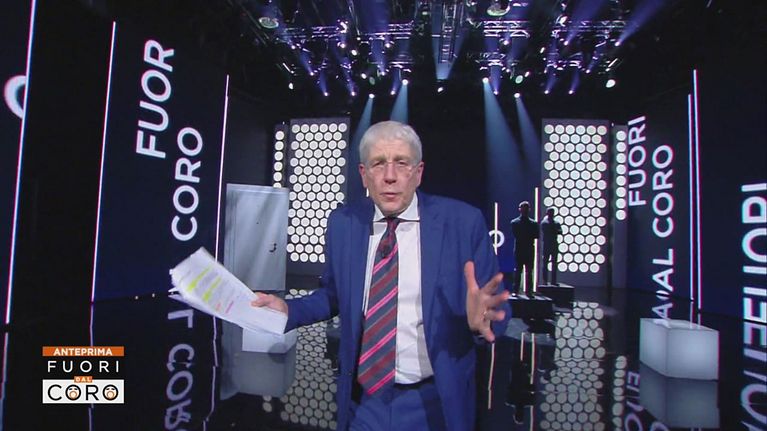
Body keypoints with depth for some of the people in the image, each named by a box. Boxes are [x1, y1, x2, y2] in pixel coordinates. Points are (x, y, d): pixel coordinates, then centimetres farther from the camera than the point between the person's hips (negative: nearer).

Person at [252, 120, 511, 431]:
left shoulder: (462, 222, -12)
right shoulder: (343, 222, -4)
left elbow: (498, 310, -8)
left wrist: (481, 318, -29)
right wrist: (288, 310, -7)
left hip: (434, 402, -1)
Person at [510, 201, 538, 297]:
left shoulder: (533, 223, 10)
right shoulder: (514, 222, 3)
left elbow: (536, 235, -3)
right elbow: (515, 234, -12)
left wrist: (523, 236, -15)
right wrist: (529, 236, -15)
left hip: (530, 250, 2)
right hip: (519, 250, -2)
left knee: (529, 272, 4)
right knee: (517, 271, 2)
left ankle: (528, 291, 8)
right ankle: (516, 290, 6)